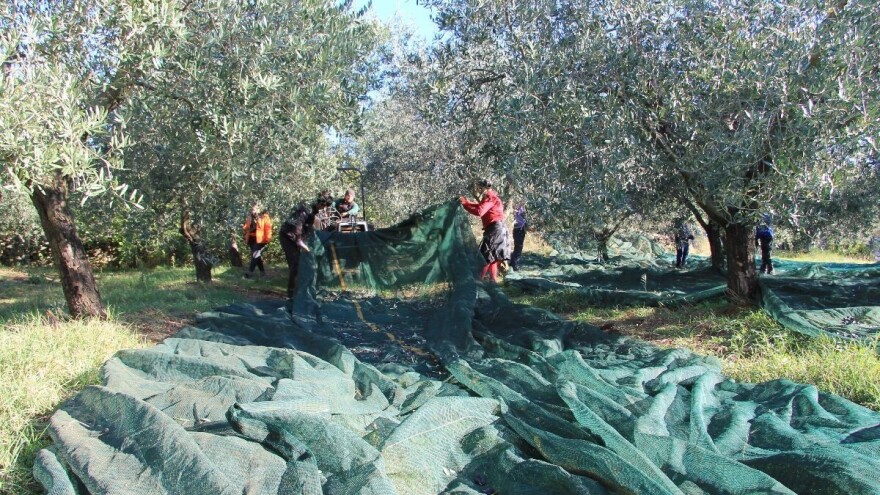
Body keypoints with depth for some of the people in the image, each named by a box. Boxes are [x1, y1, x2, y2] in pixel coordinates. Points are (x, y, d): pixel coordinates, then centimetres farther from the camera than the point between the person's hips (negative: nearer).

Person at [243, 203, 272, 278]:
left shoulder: (264, 217, -5)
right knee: (257, 255, 13)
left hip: (260, 239, -7)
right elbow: (246, 228, 18)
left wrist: (267, 239, -17)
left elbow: (268, 228, -11)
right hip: (252, 238, 7)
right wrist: (246, 238, 10)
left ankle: (250, 272, -13)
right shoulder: (250, 217, 12)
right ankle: (262, 271, 26)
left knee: (255, 255, -12)